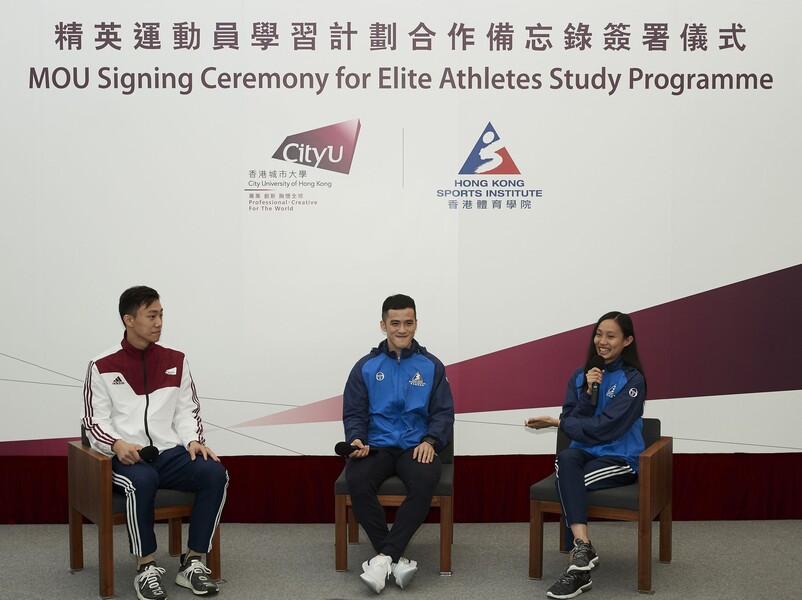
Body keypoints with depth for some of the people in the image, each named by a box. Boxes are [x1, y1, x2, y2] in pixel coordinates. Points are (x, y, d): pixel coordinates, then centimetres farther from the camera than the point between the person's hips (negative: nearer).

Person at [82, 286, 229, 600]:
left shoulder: (175, 361, 12)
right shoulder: (102, 367, 3)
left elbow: (187, 410, 13)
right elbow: (95, 421, 1)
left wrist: (194, 441, -7)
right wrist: (117, 444, -19)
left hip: (170, 453, 4)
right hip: (126, 457, -3)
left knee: (215, 472, -25)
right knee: (142, 481, -38)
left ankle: (193, 563, -14)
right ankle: (146, 568, -21)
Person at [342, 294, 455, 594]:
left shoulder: (431, 366, 11)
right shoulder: (366, 367, 12)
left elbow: (443, 412, 9)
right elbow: (353, 413, 11)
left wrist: (430, 440, -10)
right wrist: (356, 439, -10)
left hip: (416, 446, 0)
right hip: (376, 445, 1)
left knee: (425, 481, -36)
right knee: (356, 481, -33)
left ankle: (384, 557, -29)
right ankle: (397, 559, -25)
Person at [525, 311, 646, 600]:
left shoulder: (632, 380, -5)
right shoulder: (580, 375, 12)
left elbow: (605, 427, -14)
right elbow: (572, 418, 5)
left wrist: (557, 422, -10)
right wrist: (588, 392, -11)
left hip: (620, 458, -4)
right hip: (585, 452, 4)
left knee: (567, 481, -30)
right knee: (566, 457, -33)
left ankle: (578, 563, -29)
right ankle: (582, 548, -42)